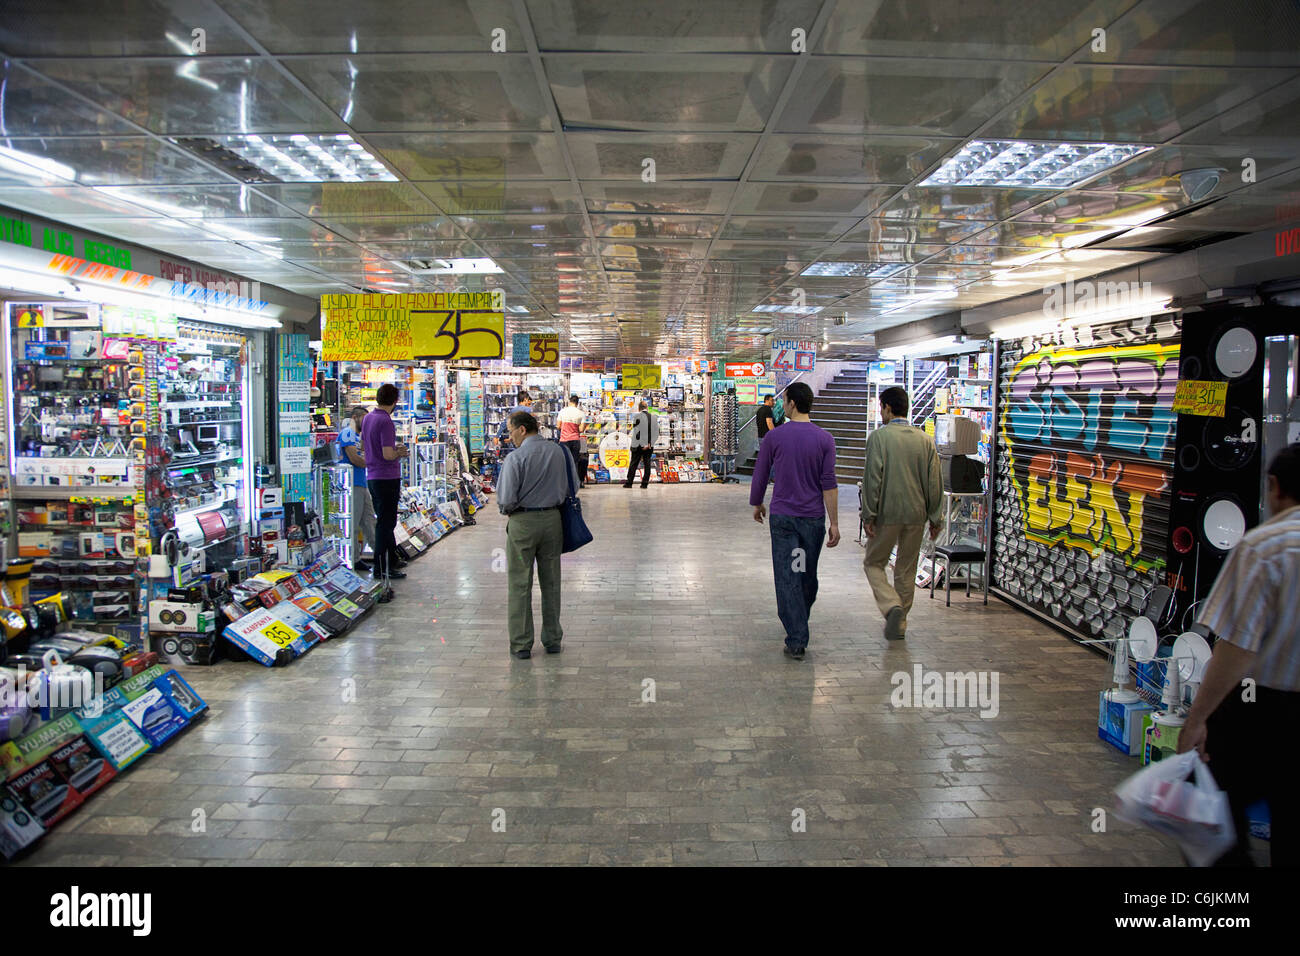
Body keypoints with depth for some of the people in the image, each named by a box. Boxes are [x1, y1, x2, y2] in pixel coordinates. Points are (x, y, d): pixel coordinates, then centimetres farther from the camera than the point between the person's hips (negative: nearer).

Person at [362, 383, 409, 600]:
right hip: (387, 478, -9)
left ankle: (389, 566, 26)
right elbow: (388, 455, -23)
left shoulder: (368, 418, 10)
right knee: (385, 524, -3)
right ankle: (381, 572, 0)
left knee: (385, 523, 17)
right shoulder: (386, 422, -17)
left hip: (373, 477, 9)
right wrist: (401, 453, -3)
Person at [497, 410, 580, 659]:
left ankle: (521, 644, 10)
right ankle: (552, 640, 22)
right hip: (552, 519, 5)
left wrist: (507, 509, 4)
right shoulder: (560, 452, 0)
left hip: (522, 522, -5)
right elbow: (573, 486, 7)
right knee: (551, 582, 15)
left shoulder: (516, 458, -16)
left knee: (520, 584, 5)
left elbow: (506, 499, -17)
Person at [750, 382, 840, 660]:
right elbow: (829, 483, -7)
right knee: (808, 574, 18)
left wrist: (757, 504, 20)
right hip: (813, 517, 2)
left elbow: (760, 476, 3)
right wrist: (834, 522, -4)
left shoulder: (774, 436, -5)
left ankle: (797, 640, -6)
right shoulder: (824, 439, -3)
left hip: (782, 516, -2)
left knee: (787, 577, -1)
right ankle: (799, 626, 37)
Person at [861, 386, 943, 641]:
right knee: (907, 569, 15)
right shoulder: (925, 439, 4)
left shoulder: (879, 436, -9)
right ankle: (900, 623, 21)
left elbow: (872, 478, -14)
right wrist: (935, 518, 11)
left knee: (873, 563, 11)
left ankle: (892, 606, -11)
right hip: (916, 514, 4)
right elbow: (935, 481, 4)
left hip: (887, 514, -4)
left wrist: (868, 515, -10)